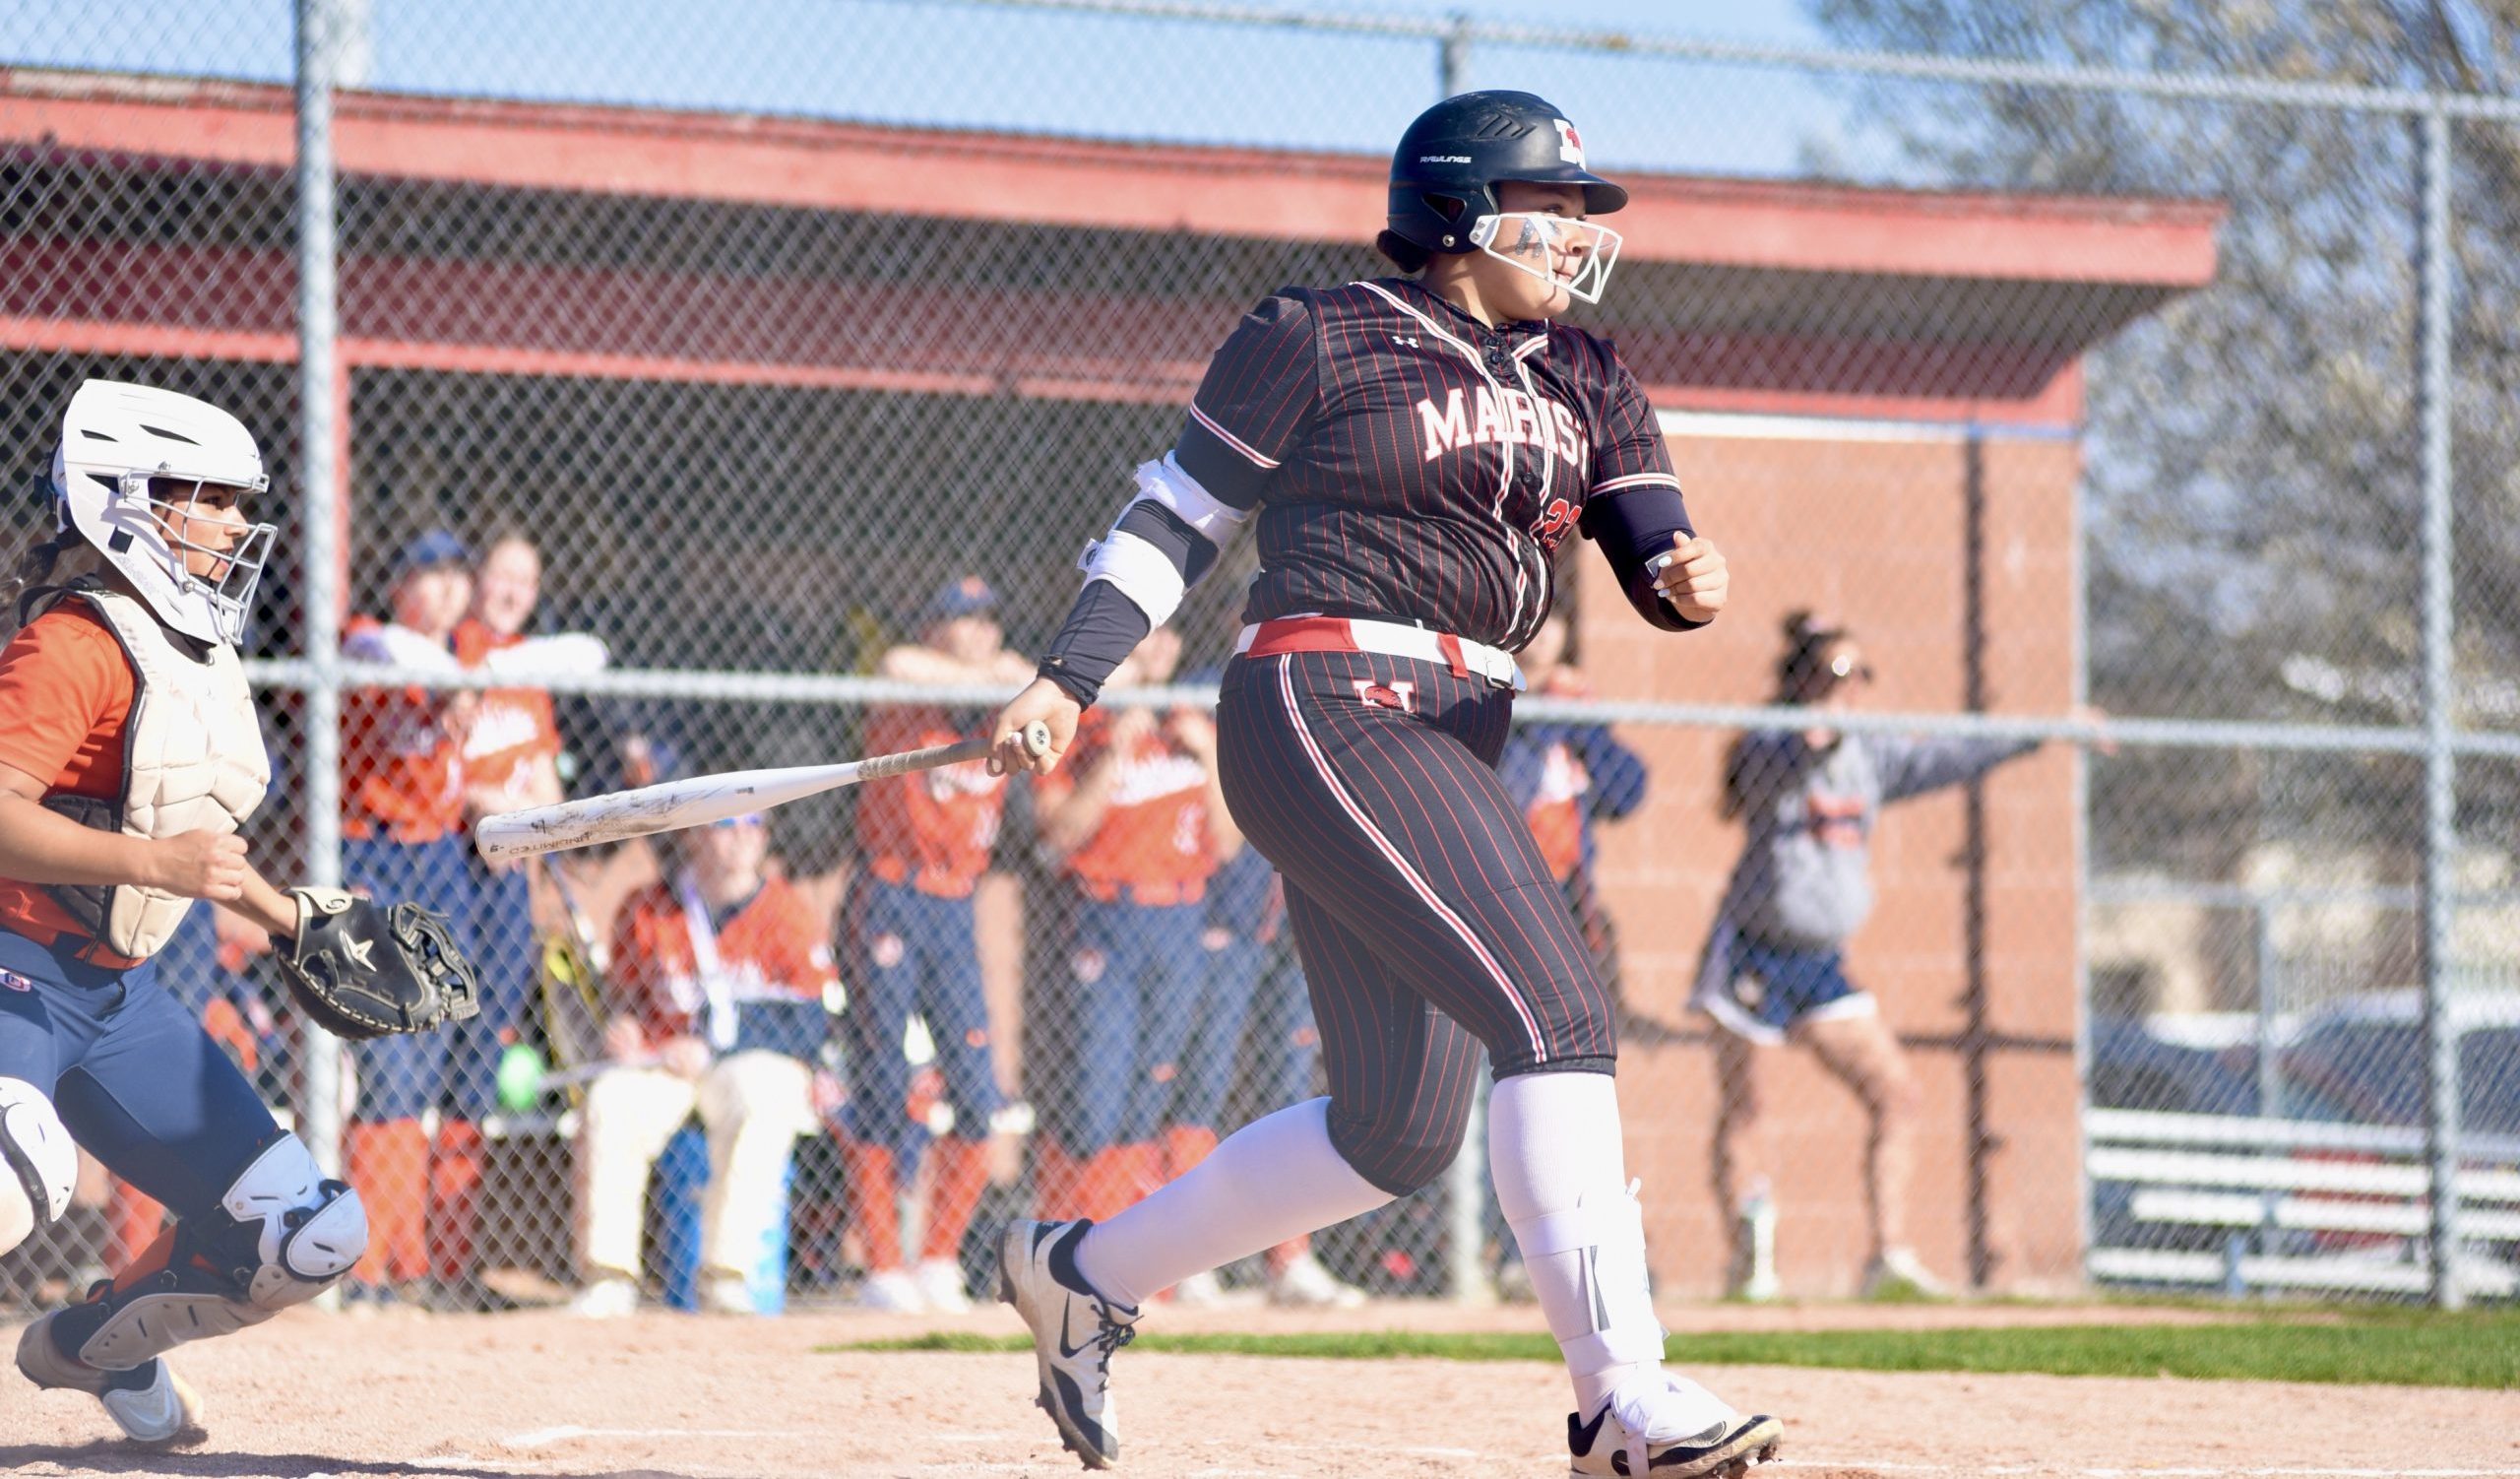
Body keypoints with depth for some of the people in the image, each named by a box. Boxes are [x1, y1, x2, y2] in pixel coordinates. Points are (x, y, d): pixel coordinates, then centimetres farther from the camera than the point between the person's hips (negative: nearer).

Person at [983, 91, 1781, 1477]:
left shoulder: (1583, 383, 16)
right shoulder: (1318, 338, -2)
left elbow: (1653, 555, 5)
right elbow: (1178, 511, 3)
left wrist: (1689, 579, -19)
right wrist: (1069, 676, -5)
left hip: (1454, 745, 8)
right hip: (1325, 711, -8)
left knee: (1399, 1131, 9)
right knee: (1556, 1015, -21)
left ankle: (1084, 1270, 25)